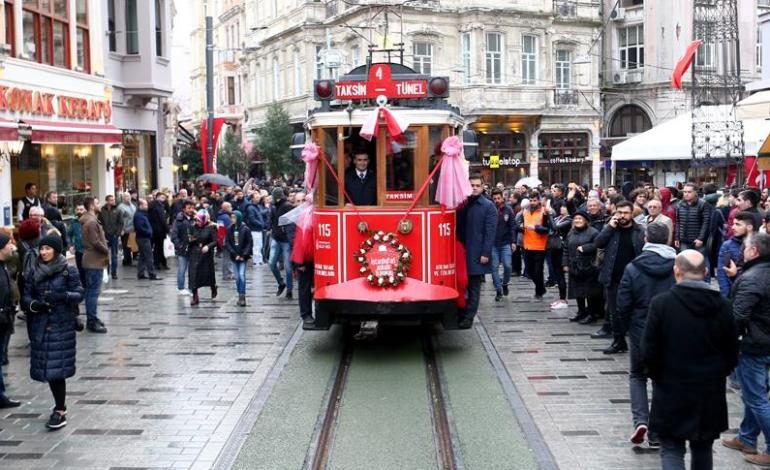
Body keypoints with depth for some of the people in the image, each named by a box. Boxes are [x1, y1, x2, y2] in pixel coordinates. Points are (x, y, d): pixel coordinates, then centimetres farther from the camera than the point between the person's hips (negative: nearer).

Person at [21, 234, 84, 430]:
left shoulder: (68, 271, -3)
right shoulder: (34, 273, 8)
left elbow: (79, 294, -5)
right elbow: (26, 296, 7)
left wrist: (62, 296, -23)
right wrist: (34, 304, -14)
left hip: (62, 325, -4)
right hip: (40, 326, 4)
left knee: (58, 368, -8)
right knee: (46, 367, 7)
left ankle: (60, 411, -2)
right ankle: (60, 405, 24)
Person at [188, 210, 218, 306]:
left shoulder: (211, 228, -8)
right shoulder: (194, 227, 2)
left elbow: (215, 241, -10)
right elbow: (191, 239, 13)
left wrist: (208, 246, -26)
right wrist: (190, 240, -10)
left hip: (206, 254, -2)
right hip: (194, 254, 2)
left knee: (208, 274, 11)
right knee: (194, 275, -5)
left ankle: (213, 287, 44)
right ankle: (195, 297, 2)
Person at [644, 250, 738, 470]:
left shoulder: (661, 303, -14)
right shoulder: (721, 306, -5)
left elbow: (649, 353, -11)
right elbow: (732, 355, 1)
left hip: (671, 393, -3)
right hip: (711, 394, 3)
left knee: (671, 451, 5)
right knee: (703, 451, 18)